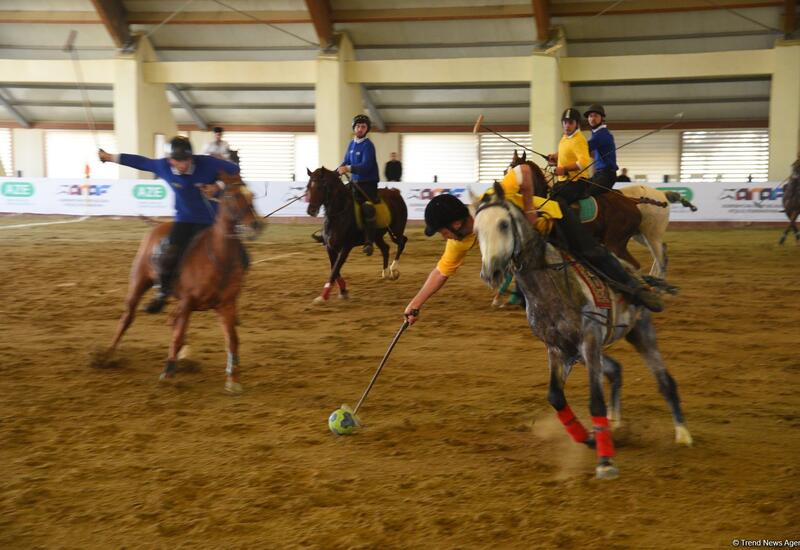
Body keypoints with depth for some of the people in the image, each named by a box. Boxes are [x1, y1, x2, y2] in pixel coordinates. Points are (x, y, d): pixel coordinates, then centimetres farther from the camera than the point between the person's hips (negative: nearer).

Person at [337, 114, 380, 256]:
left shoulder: (368, 146, -12)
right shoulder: (351, 144, 11)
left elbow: (366, 166, -22)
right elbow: (346, 163, 17)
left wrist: (349, 168, -32)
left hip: (368, 183, -8)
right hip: (355, 182, 8)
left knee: (367, 207, -25)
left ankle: (369, 241, -22)